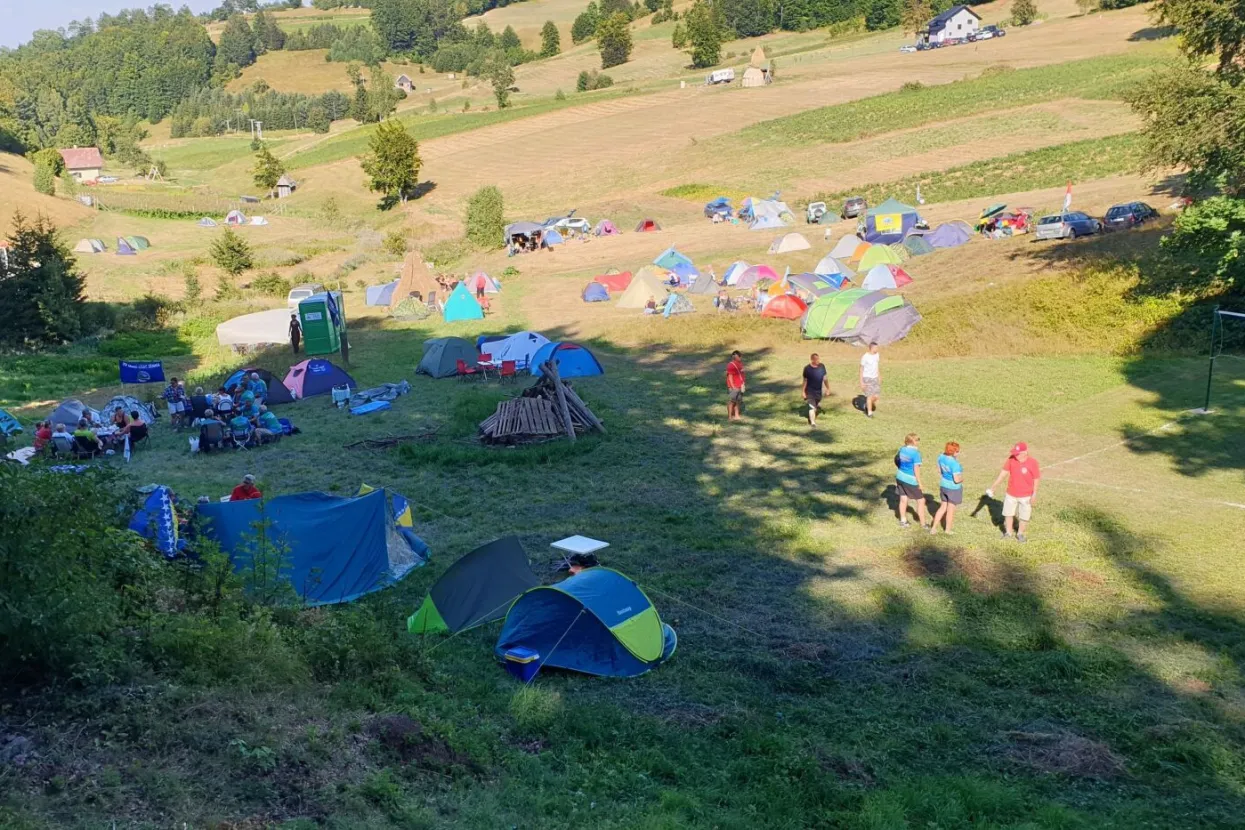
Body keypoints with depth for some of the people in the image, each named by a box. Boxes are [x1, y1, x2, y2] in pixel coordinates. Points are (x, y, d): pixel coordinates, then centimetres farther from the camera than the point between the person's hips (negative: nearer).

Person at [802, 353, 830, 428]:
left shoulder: (821, 367, -3)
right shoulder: (807, 369, -13)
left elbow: (825, 378, 8)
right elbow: (805, 381, -5)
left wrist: (828, 388, 11)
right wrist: (804, 392, -3)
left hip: (819, 391, 5)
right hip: (810, 392, -5)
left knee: (818, 408, 17)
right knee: (812, 407, -12)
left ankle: (811, 419, 39)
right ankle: (812, 423, -7)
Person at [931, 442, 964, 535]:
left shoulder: (941, 457, -7)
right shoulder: (954, 463, -29)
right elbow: (957, 479, -26)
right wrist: (962, 478, -5)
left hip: (943, 486, 7)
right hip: (953, 489, -7)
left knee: (943, 507, 22)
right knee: (951, 509, 12)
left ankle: (934, 528, 24)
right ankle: (948, 530, 29)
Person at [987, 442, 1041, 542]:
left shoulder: (1032, 463, -20)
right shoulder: (1011, 459, -12)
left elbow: (1036, 479, -12)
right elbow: (1003, 473, -5)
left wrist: (1034, 494, -12)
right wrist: (993, 487, -7)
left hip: (1026, 495, -3)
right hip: (1011, 494, 3)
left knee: (1024, 516, 10)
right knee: (1008, 513, 17)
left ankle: (1020, 534, 31)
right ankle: (1008, 532, 36)